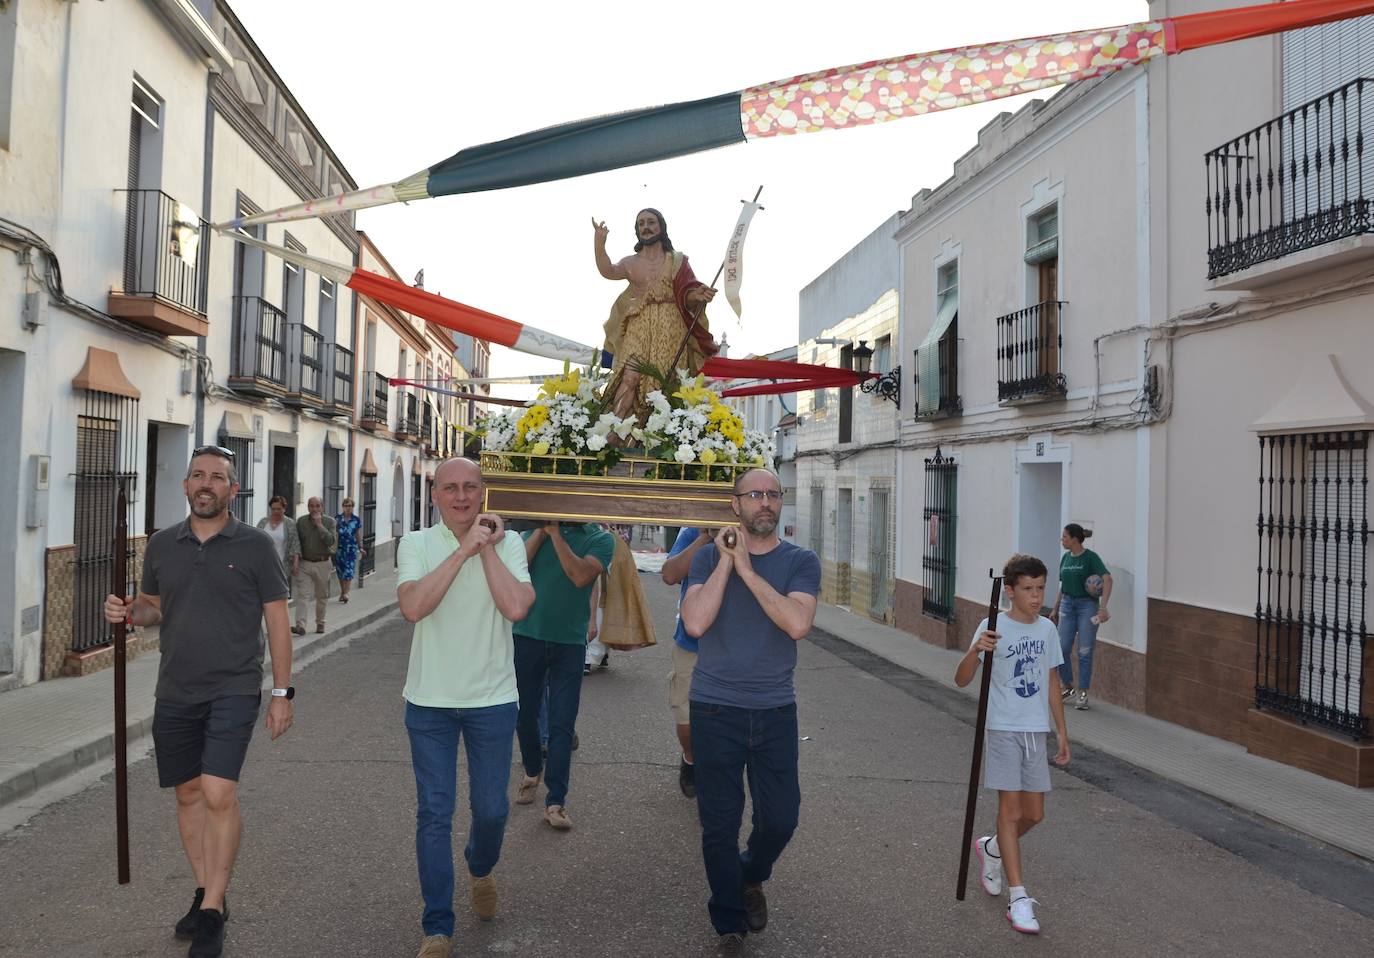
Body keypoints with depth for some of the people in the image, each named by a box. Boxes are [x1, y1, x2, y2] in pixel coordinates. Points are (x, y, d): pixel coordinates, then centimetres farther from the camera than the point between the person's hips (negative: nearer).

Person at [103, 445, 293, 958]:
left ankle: (212, 909, 1)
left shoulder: (255, 545, -5)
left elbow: (277, 620, -3)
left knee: (218, 793, -13)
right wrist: (129, 611, -6)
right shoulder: (162, 544, 6)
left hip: (233, 690, -4)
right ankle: (206, 894, 29)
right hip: (175, 692, 5)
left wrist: (283, 691, -5)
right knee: (188, 793, 13)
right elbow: (153, 606, 18)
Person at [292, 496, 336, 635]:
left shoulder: (329, 522, -3)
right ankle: (300, 625, -15)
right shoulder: (301, 521, 3)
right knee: (301, 594, -11)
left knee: (322, 596, 9)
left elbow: (331, 541, -17)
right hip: (304, 563, 1)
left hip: (322, 564, -1)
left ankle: (320, 623, 25)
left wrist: (319, 524, -19)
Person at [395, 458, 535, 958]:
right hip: (430, 699, 0)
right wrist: (464, 548, -21)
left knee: (491, 808, 12)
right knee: (434, 814, 5)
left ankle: (480, 870, 46)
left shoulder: (506, 542, -4)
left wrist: (487, 547, -15)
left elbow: (515, 607, -19)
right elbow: (413, 606, -22)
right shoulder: (417, 543, -4)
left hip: (492, 698, 1)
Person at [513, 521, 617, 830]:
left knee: (562, 724, -1)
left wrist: (555, 534, -16)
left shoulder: (600, 539, -1)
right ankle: (532, 772, 40)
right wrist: (542, 530, -12)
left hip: (569, 642, -2)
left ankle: (556, 801, 7)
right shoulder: (535, 528, 5)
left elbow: (580, 576, -18)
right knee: (524, 715, 14)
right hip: (526, 635, 2)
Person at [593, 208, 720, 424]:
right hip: (639, 327, 0)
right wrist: (599, 244, -23)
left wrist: (698, 295, -18)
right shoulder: (630, 263, 14)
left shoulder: (677, 260, 13)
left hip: (671, 328, 0)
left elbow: (687, 296, 6)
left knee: (662, 383, -8)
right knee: (630, 378, -18)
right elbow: (608, 271, -6)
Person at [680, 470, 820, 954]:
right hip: (715, 709, -1)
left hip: (775, 711, 1)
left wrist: (746, 569, -19)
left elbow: (797, 624, -19)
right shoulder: (709, 556, -1)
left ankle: (751, 877, 41)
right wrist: (726, 562, -16)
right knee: (720, 823, 7)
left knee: (780, 818, 7)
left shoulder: (801, 562, -2)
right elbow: (695, 623, -16)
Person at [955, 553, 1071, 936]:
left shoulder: (1047, 629, 6)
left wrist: (1062, 732, 15)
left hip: (1036, 731, 5)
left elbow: (1051, 682, 15)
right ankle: (1018, 898, 2)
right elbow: (961, 680, -15)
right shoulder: (993, 628, -10)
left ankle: (991, 848, 38)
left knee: (1034, 814, 10)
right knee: (1011, 809, -6)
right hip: (1003, 730, -5)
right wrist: (975, 650, -34)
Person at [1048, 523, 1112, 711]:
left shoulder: (1090, 557, -11)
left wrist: (1103, 607, -29)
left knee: (1085, 652, 0)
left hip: (1087, 605, -6)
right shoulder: (1065, 558, 9)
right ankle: (1069, 688, 20)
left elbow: (1107, 579, -21)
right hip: (1067, 605, 6)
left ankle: (1082, 693, 8)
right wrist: (1055, 609, 17)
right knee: (1063, 649, 4)